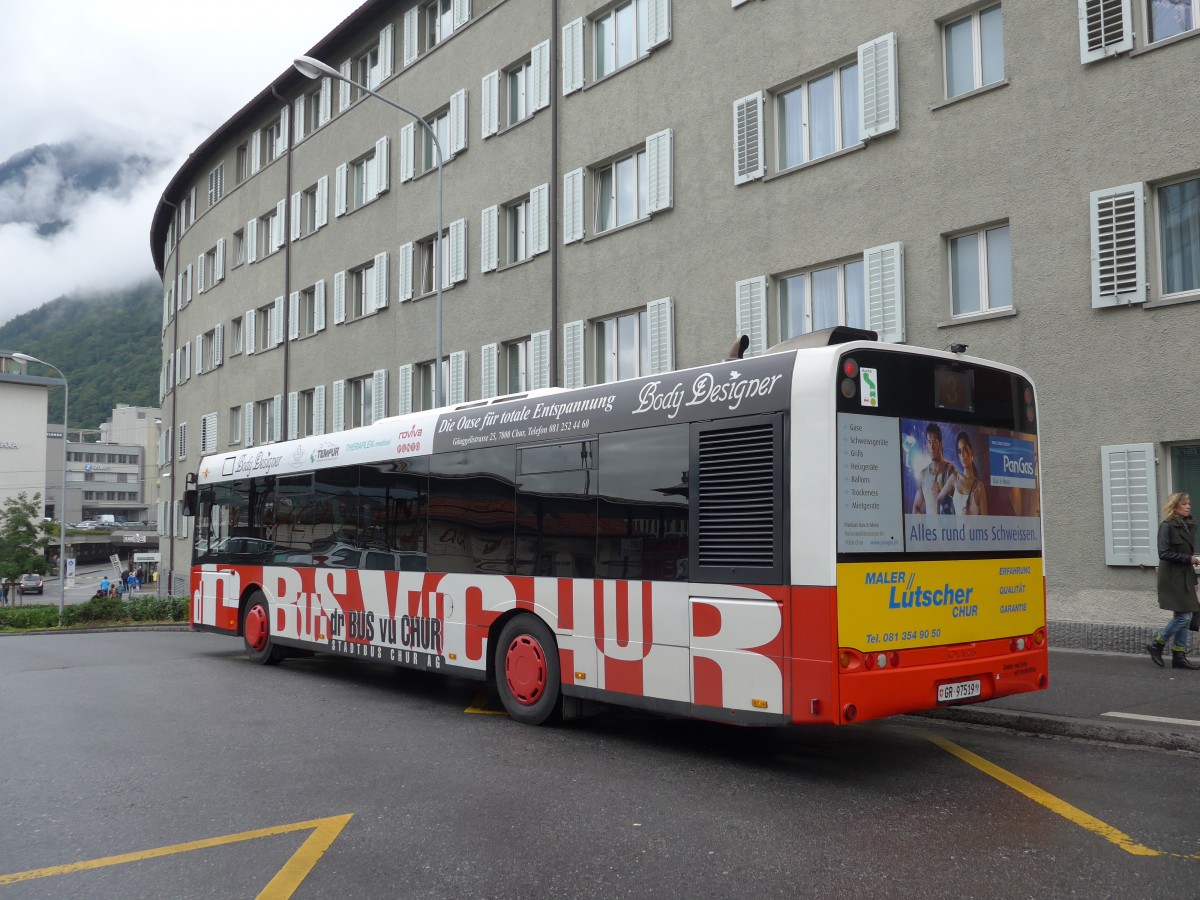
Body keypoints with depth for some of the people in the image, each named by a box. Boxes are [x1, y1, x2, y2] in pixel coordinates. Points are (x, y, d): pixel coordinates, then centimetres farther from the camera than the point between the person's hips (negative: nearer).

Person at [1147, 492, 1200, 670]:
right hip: (1172, 578, -8)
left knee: (1184, 617, 8)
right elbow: (1164, 553, -18)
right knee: (1183, 616, -10)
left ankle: (1179, 656, 13)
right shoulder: (1167, 526, -12)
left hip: (1185, 577, 8)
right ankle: (1156, 645, 6)